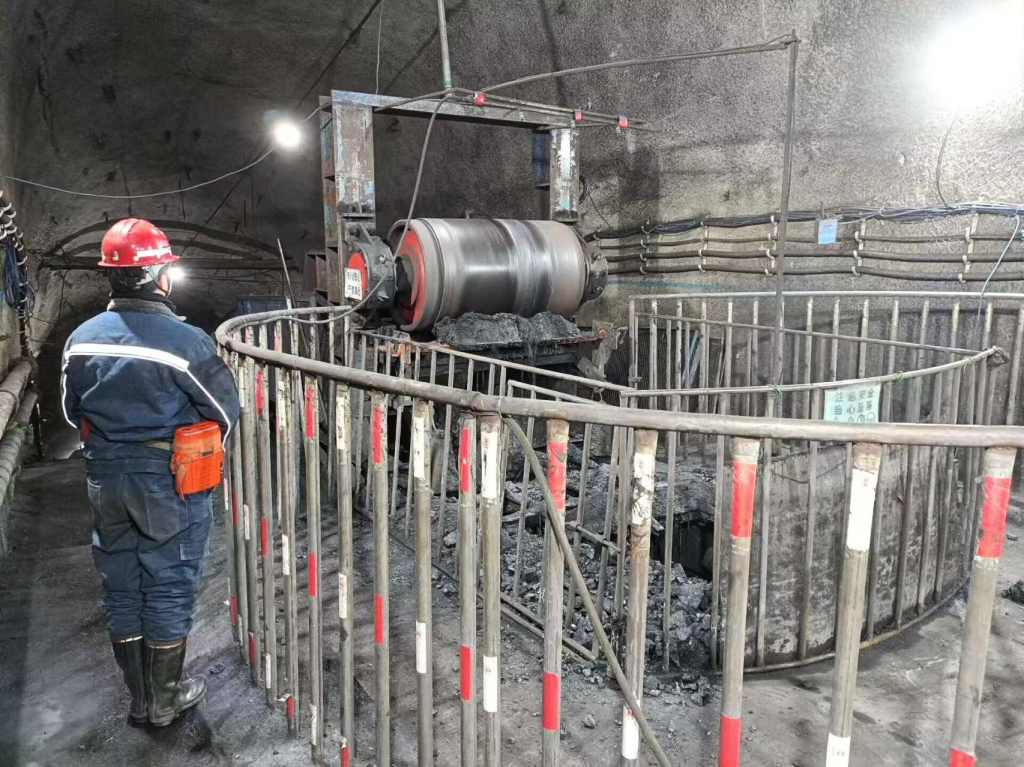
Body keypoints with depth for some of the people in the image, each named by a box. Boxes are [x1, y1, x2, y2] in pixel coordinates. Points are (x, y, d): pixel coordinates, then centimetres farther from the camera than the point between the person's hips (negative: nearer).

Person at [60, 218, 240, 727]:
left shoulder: (81, 340, -4)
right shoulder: (185, 341, -20)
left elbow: (72, 412, 9)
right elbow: (226, 413, -10)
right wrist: (202, 455, 10)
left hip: (105, 482, 5)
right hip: (171, 484, -5)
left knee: (121, 590, 18)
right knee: (168, 590, 12)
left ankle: (138, 699, 34)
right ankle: (165, 700, 27)